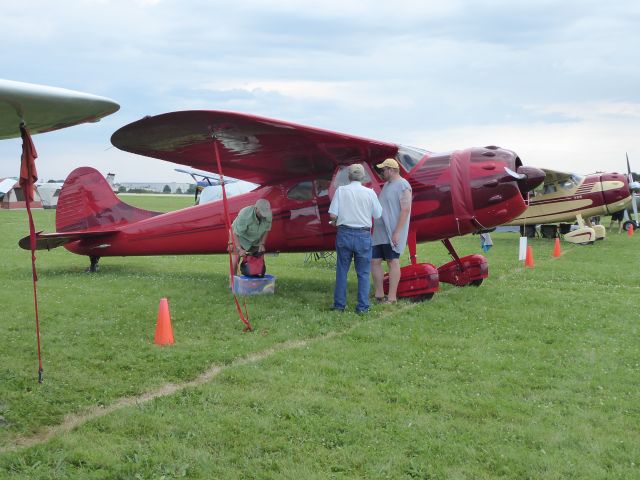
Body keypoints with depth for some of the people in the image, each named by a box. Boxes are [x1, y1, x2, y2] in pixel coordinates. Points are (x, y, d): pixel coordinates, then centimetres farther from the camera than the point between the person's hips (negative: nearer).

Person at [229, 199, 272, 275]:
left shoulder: (268, 214, -23)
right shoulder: (245, 215, -38)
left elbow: (266, 230, -4)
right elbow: (235, 233, -33)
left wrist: (262, 244, -12)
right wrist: (239, 249, -41)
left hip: (255, 240, 5)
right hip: (239, 237, -5)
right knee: (235, 258, -13)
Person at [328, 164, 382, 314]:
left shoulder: (341, 190, -3)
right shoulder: (369, 193, -3)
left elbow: (332, 215, -7)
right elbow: (378, 215, 3)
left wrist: (335, 222, 14)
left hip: (344, 233, 1)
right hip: (363, 235, 0)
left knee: (342, 271, 10)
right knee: (363, 273, 7)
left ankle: (339, 304, 13)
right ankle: (362, 306, 6)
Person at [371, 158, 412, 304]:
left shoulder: (403, 185, -11)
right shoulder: (387, 185, 18)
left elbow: (405, 210, -17)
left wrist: (397, 232, -21)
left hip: (393, 233, -9)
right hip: (380, 232, 9)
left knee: (393, 262, -4)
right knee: (374, 261, 7)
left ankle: (392, 297, 0)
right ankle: (379, 294, 14)